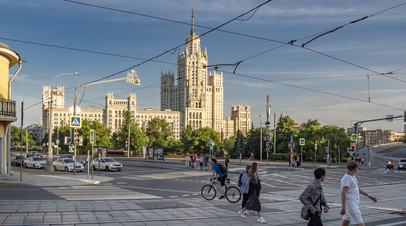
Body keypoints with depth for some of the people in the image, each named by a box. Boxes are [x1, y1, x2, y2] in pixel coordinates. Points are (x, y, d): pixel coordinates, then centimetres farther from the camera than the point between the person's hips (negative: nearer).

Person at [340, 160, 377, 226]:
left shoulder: (352, 176, 14)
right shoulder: (347, 178, -18)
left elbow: (357, 188, 27)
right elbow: (343, 192, -24)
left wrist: (369, 195, 28)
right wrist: (343, 207, -28)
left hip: (353, 204, 10)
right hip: (351, 205, -10)